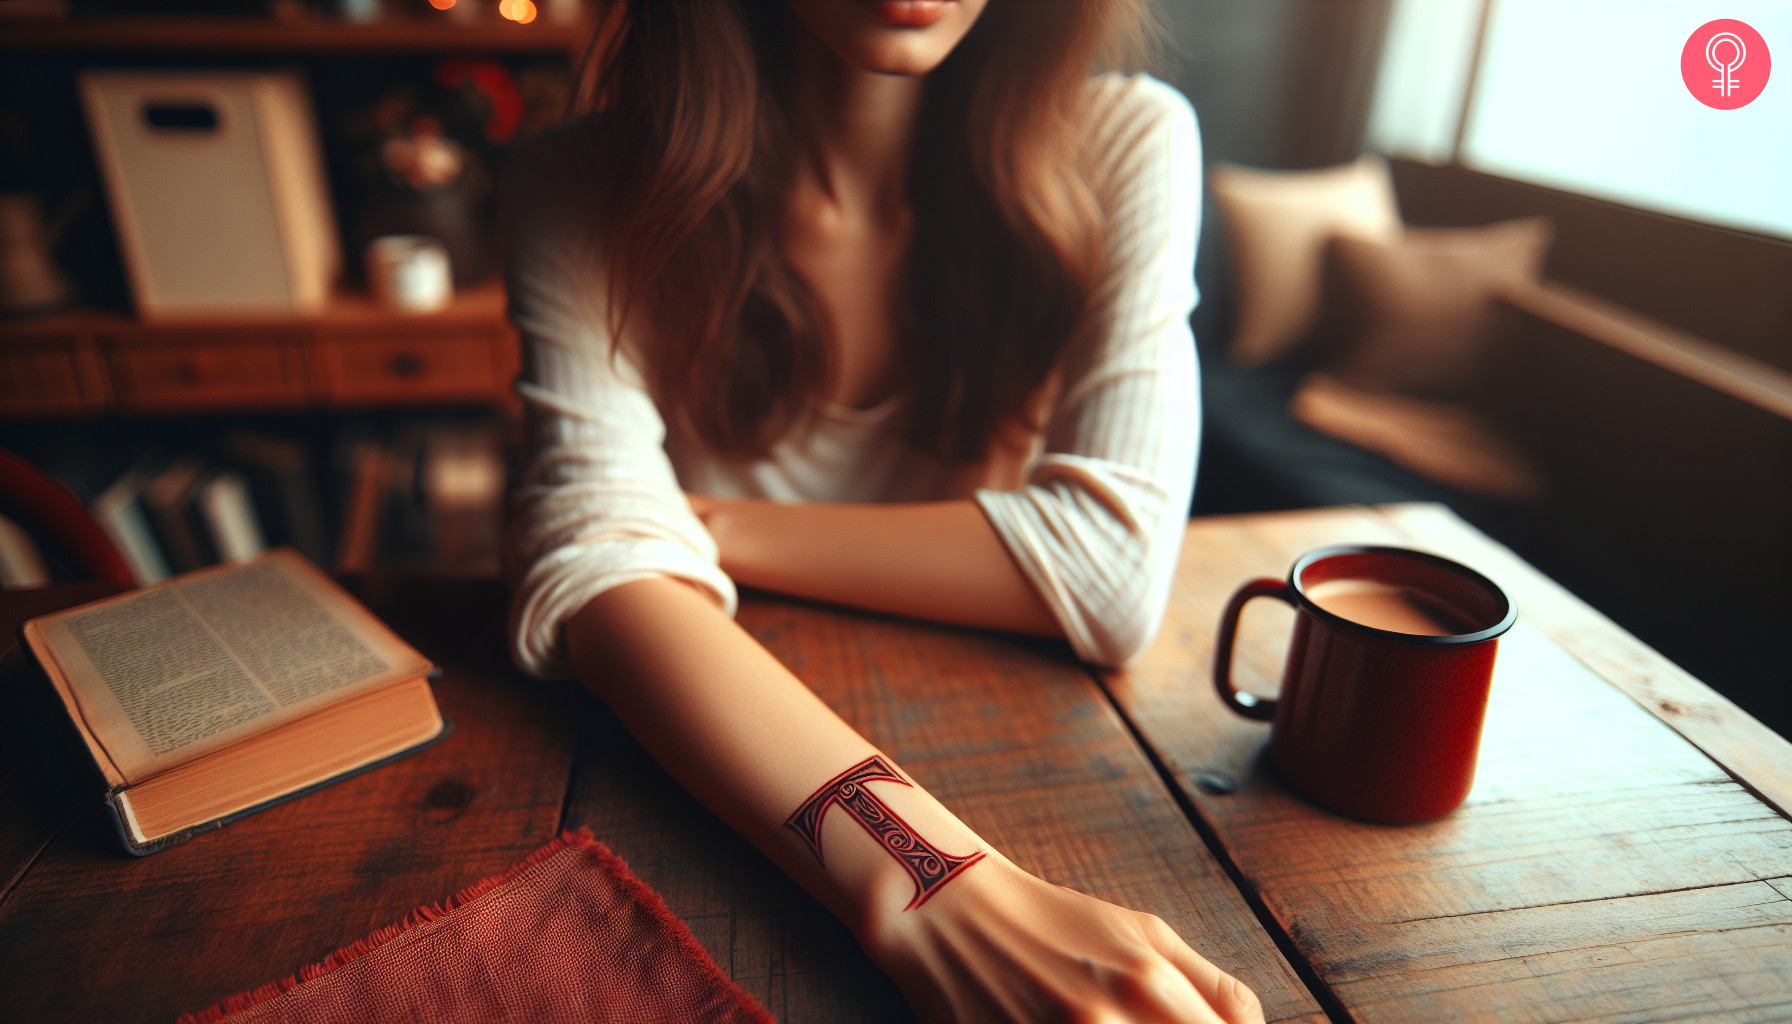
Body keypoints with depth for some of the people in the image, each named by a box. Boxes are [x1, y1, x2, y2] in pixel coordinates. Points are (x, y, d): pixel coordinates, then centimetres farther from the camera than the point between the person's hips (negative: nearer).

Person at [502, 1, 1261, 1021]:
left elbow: (1113, 572, -17)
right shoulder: (582, 192, -8)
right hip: (709, 768, 1)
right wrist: (926, 885, -37)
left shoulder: (1127, 144, -8)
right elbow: (600, 559, -22)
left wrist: (713, 525, -15)